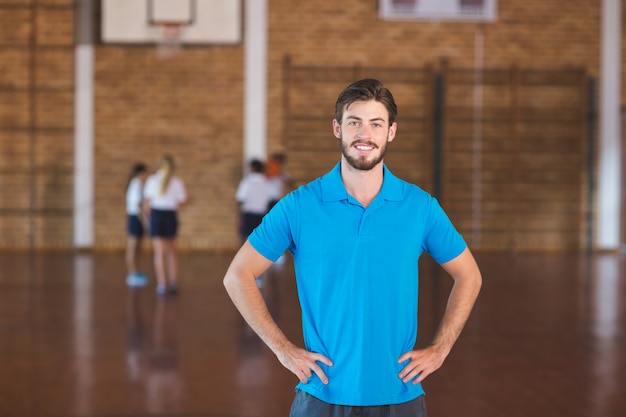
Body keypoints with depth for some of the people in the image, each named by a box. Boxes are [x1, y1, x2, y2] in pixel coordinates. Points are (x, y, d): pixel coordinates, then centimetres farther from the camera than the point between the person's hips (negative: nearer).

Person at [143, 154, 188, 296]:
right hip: (171, 215, 0)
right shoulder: (177, 182, -3)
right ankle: (173, 283, 14)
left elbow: (148, 201, 0)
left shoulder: (152, 180, -1)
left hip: (156, 215, 0)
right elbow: (182, 201, -2)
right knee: (171, 251, 16)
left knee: (159, 252, 2)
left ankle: (162, 284, -5)